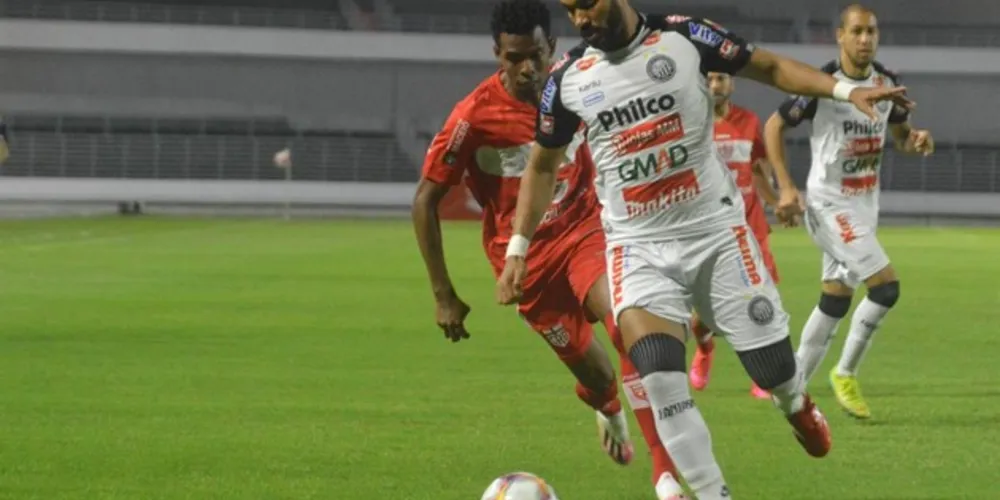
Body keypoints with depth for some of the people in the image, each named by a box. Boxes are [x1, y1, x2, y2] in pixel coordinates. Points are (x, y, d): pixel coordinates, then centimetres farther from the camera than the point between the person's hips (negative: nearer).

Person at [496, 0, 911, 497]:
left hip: (717, 232, 0)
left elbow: (769, 66, 3)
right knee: (659, 378, -22)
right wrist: (517, 250, 8)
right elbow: (542, 166, 13)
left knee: (774, 371, 3)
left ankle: (796, 405, 42)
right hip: (638, 248, 1)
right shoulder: (567, 80, -1)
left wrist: (845, 90, -9)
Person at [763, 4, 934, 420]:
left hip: (865, 206, 7)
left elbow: (899, 132, 17)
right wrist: (786, 187, -13)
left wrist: (917, 140, -7)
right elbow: (774, 126, -6)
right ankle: (845, 374, 0)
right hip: (830, 206, -7)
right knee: (886, 286, -17)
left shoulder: (887, 84, 3)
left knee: (835, 303, 9)